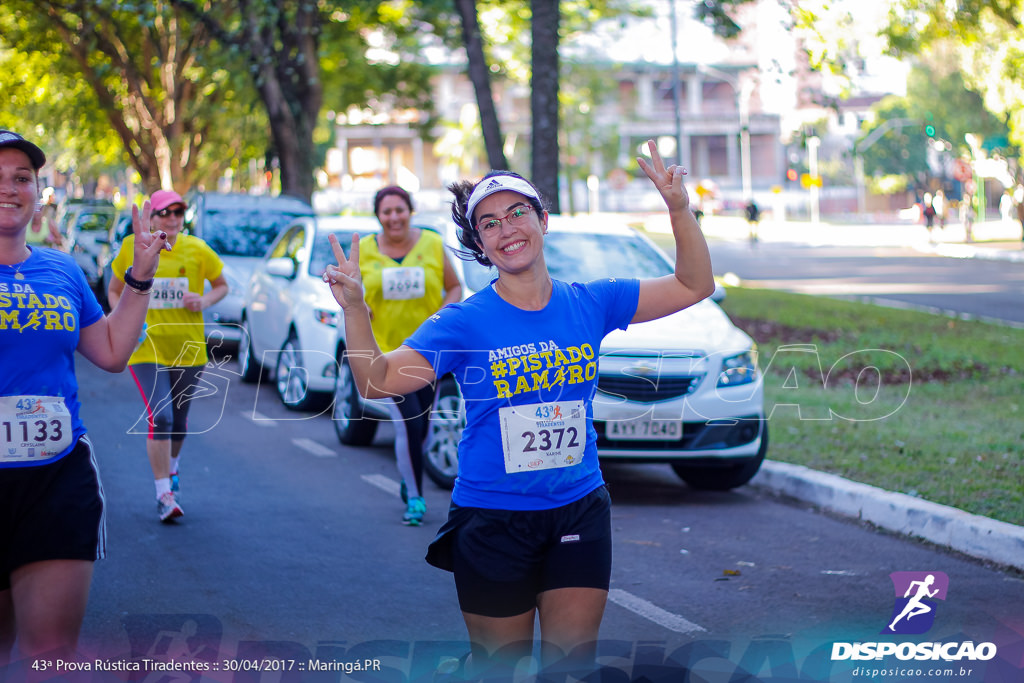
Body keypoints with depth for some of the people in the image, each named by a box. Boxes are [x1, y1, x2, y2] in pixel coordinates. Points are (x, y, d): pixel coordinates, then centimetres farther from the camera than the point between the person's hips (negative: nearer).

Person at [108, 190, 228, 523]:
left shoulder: (197, 250, -1)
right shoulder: (132, 247, -2)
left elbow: (222, 286, 12)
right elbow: (114, 291, 11)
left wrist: (205, 301, -9)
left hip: (188, 348, 2)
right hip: (147, 347, -2)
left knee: (179, 420, 15)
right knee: (160, 417, -17)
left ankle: (171, 468, 46)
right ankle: (164, 494, -11)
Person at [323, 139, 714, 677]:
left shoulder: (590, 304, 0)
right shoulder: (465, 322, -8)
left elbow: (694, 287, 4)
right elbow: (377, 381, -15)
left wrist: (679, 210, -9)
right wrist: (354, 309, -29)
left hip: (579, 510, 2)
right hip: (494, 520, -2)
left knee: (571, 659, 4)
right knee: (499, 666, 7)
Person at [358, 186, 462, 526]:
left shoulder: (432, 244, 0)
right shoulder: (365, 250, 0)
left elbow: (454, 287, 5)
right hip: (386, 350, -2)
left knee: (422, 427, 10)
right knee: (408, 424, -12)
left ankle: (408, 479, 37)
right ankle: (415, 498, 3)